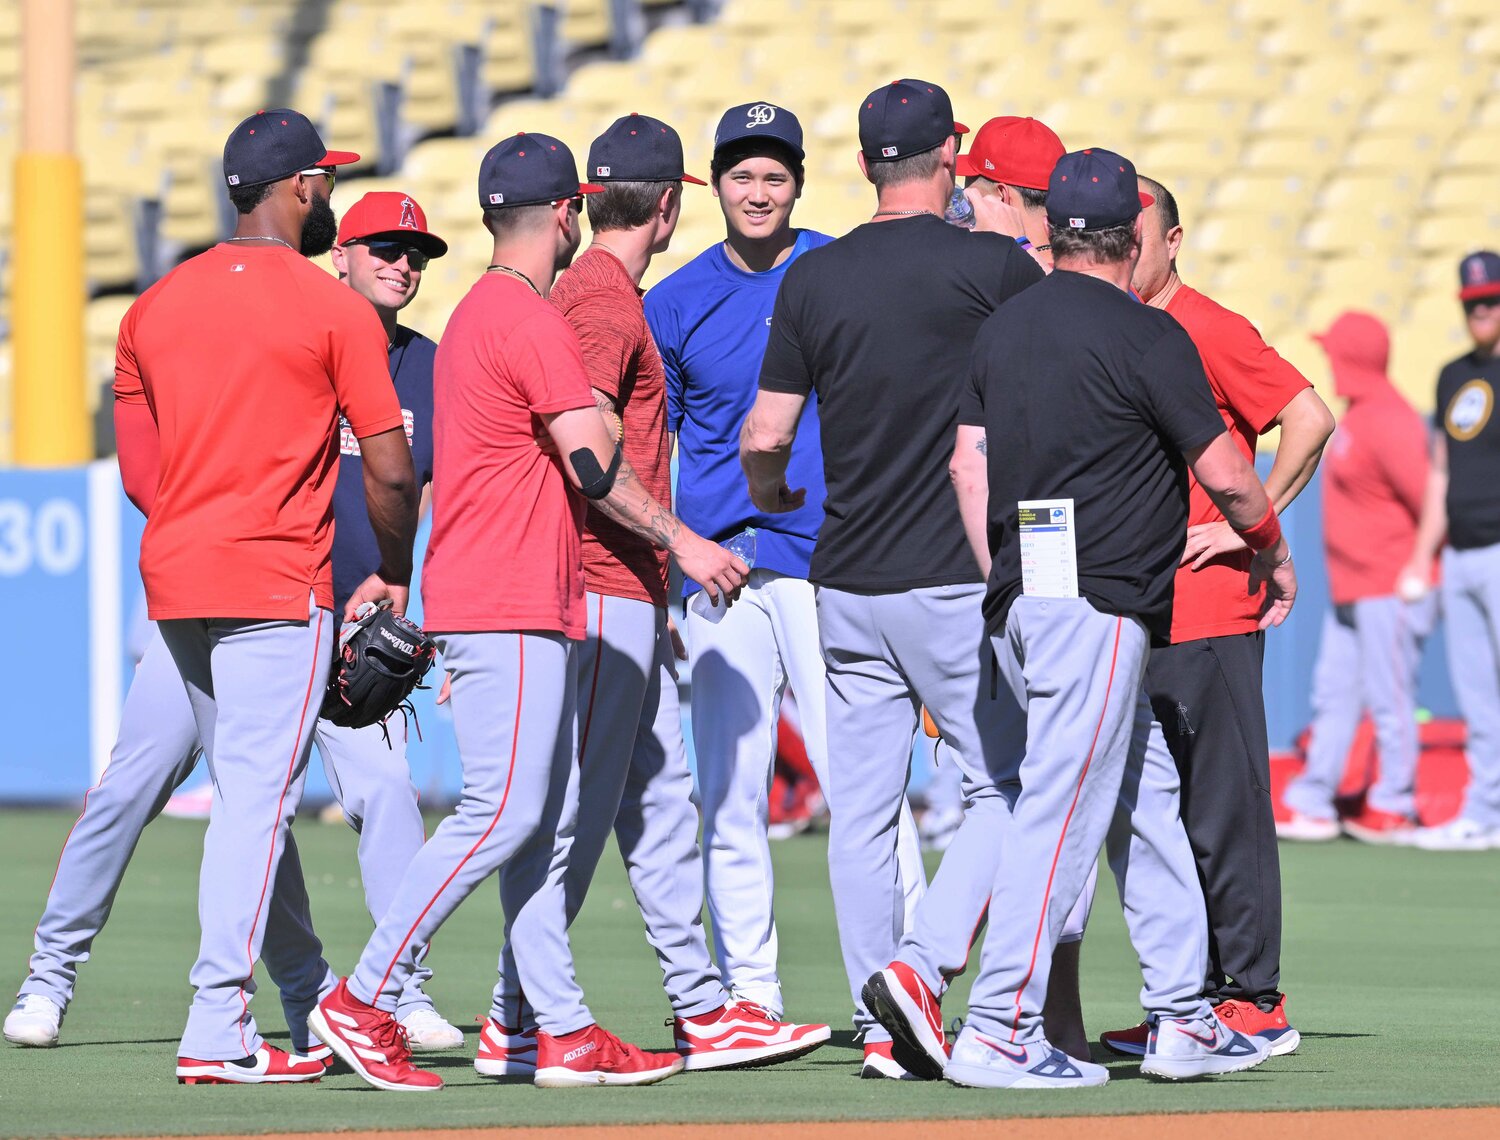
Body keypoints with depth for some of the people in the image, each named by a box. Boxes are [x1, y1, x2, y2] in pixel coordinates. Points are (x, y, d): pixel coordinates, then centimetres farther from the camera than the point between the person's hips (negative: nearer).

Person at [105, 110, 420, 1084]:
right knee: (259, 796, -8)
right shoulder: (335, 310, -7)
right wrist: (392, 576, 8)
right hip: (277, 584, -6)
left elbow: (139, 474, 11)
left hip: (172, 579, 6)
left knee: (247, 792, 15)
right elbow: (391, 471, -7)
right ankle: (218, 1032, -13)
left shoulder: (156, 307, 10)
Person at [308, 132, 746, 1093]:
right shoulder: (532, 321, -12)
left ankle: (564, 1031, 6)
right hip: (507, 610, -11)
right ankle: (364, 1003, -10)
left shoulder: (475, 315, 19)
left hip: (533, 608, 11)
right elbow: (595, 467, -15)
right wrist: (684, 542, -5)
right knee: (504, 811, -12)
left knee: (543, 816, 7)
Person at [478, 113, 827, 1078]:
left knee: (663, 803, 11)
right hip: (605, 592, -11)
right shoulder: (604, 300, -12)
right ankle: (520, 1024, -6)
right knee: (577, 812, -8)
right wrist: (680, 544, -25)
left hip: (627, 597, 11)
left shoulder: (595, 293, 19)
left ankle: (704, 1009, 13)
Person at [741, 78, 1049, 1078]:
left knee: (863, 810, 8)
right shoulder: (991, 266, -8)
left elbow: (764, 440, 5)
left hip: (844, 588, 4)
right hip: (955, 583, -4)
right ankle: (925, 971, -14)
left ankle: (881, 1029, 8)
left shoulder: (813, 279, 4)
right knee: (1008, 785, 4)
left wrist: (769, 497, 28)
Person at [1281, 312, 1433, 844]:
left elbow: (1425, 496, -21)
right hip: (1349, 591, 11)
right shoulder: (1356, 418, 14)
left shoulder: (1388, 421, -17)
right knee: (1333, 694, 11)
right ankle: (1312, 805, 14)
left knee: (1389, 698, -4)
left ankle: (1395, 809, 3)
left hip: (1392, 587, -11)